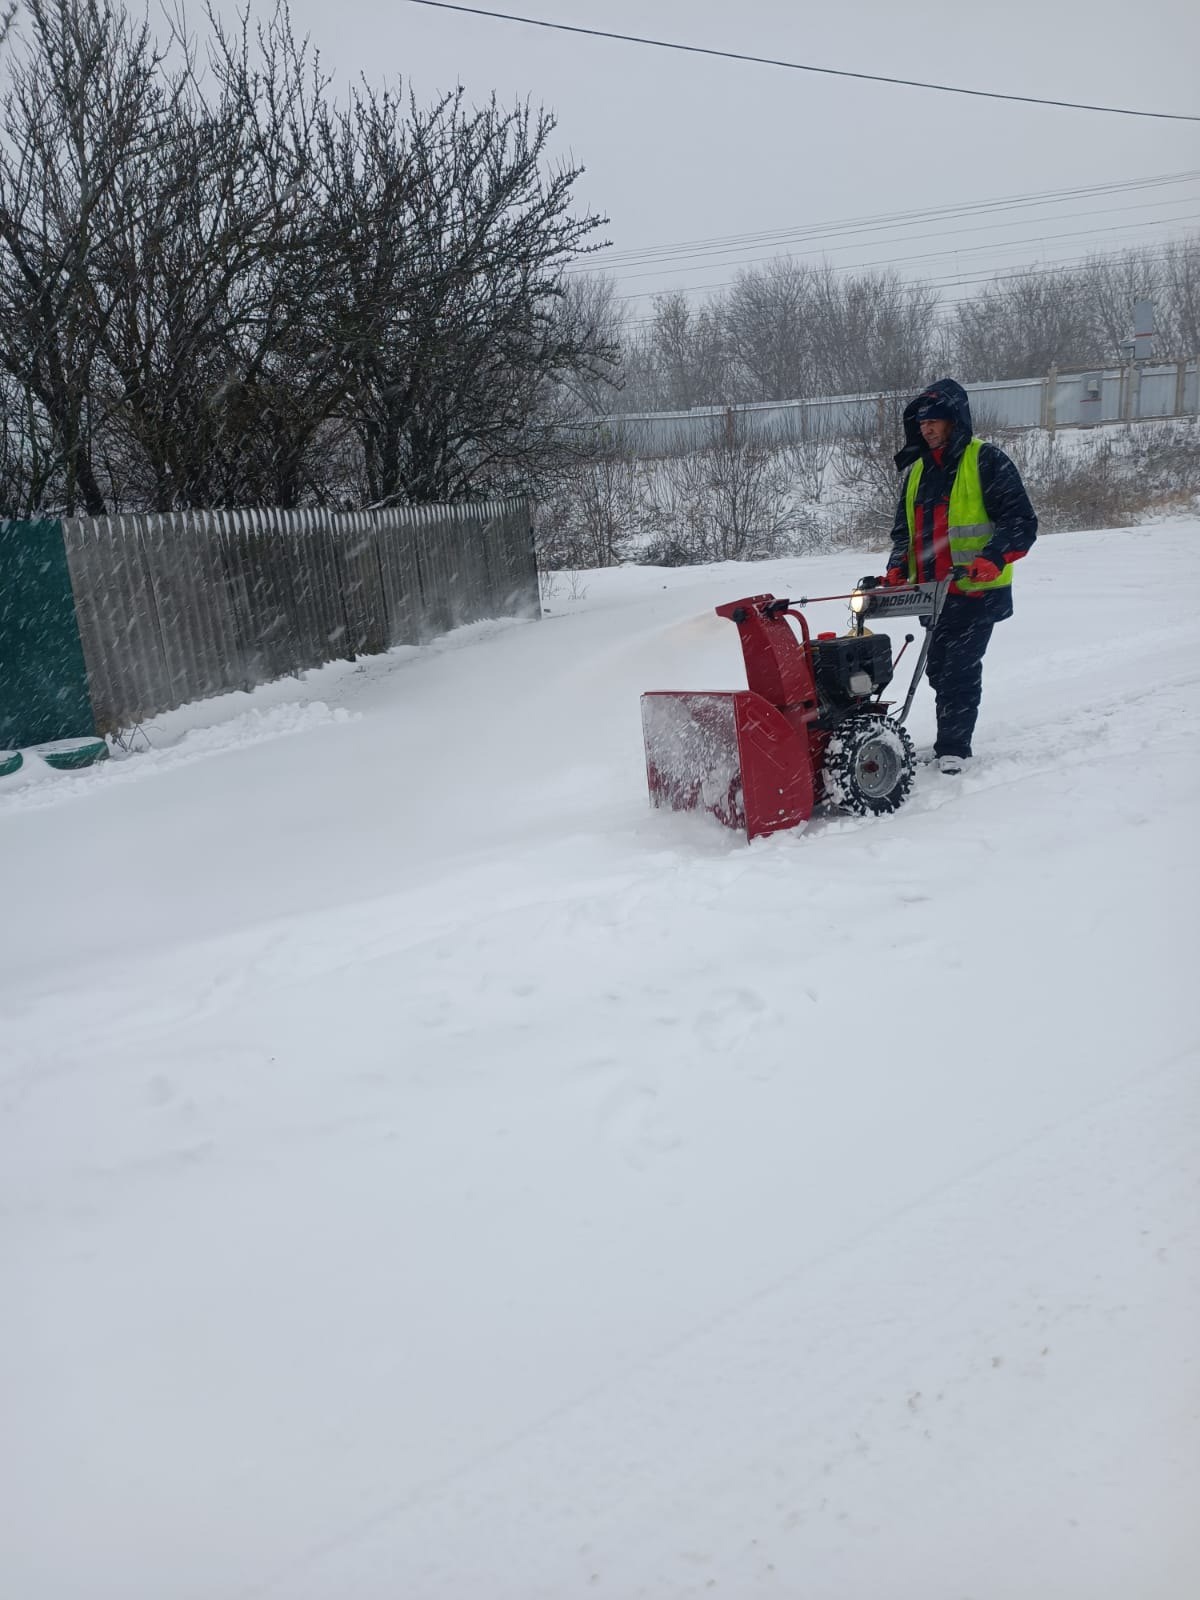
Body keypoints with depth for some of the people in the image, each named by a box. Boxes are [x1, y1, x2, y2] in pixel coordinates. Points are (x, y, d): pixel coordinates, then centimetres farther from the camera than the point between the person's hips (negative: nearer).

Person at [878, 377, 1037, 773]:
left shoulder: (986, 461, -7)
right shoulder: (918, 471, 15)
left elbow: (1021, 523, -11)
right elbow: (904, 529, 22)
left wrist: (993, 559, -26)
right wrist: (898, 568, 3)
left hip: (978, 591, -7)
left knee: (960, 668, -10)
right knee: (938, 668, 10)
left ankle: (954, 748, -4)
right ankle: (950, 740, 23)